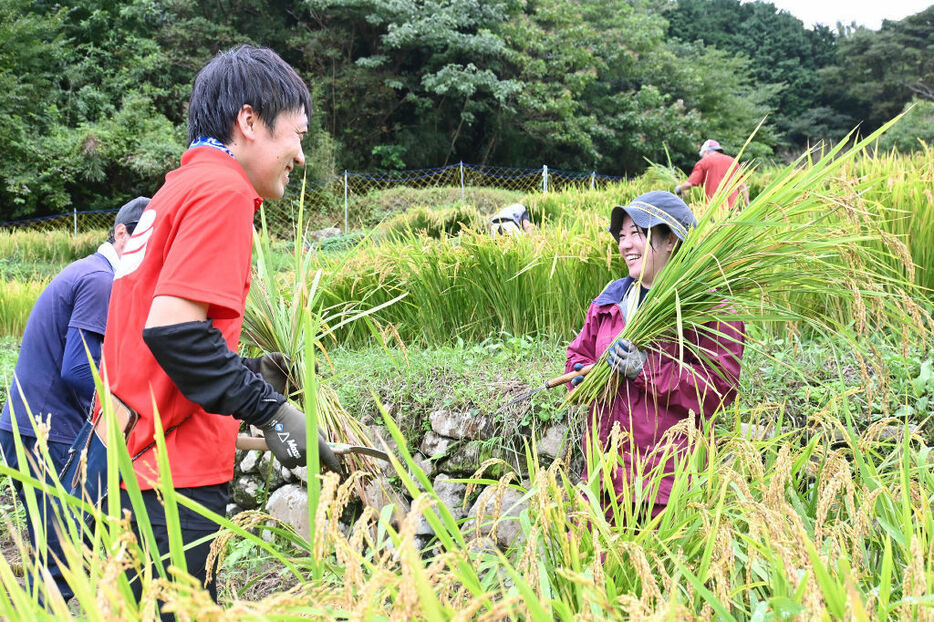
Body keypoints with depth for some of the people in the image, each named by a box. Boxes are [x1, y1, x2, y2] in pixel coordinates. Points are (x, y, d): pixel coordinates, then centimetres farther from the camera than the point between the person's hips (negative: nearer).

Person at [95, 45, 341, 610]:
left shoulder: (175, 191, 19)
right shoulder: (222, 189, -11)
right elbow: (171, 328, -22)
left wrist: (249, 375, 13)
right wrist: (269, 410, -16)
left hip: (129, 463, 10)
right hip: (173, 479, -10)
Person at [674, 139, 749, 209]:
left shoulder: (703, 162, 7)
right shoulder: (733, 161, 18)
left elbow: (690, 184, -1)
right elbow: (742, 186, 13)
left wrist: (678, 188, 18)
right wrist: (747, 205, 14)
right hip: (732, 206, 4)